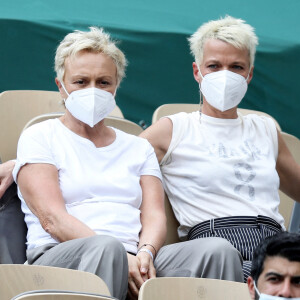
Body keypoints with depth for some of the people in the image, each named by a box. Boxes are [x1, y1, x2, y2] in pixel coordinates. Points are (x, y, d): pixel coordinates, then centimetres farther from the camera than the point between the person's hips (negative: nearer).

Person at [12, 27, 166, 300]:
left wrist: (146, 252, -13)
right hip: (57, 258, -4)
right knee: (107, 247, -43)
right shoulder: (39, 138, 13)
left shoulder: (139, 148, 28)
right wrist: (111, 253, -19)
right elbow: (52, 218, -2)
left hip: (132, 260, 4)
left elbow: (155, 215, 13)